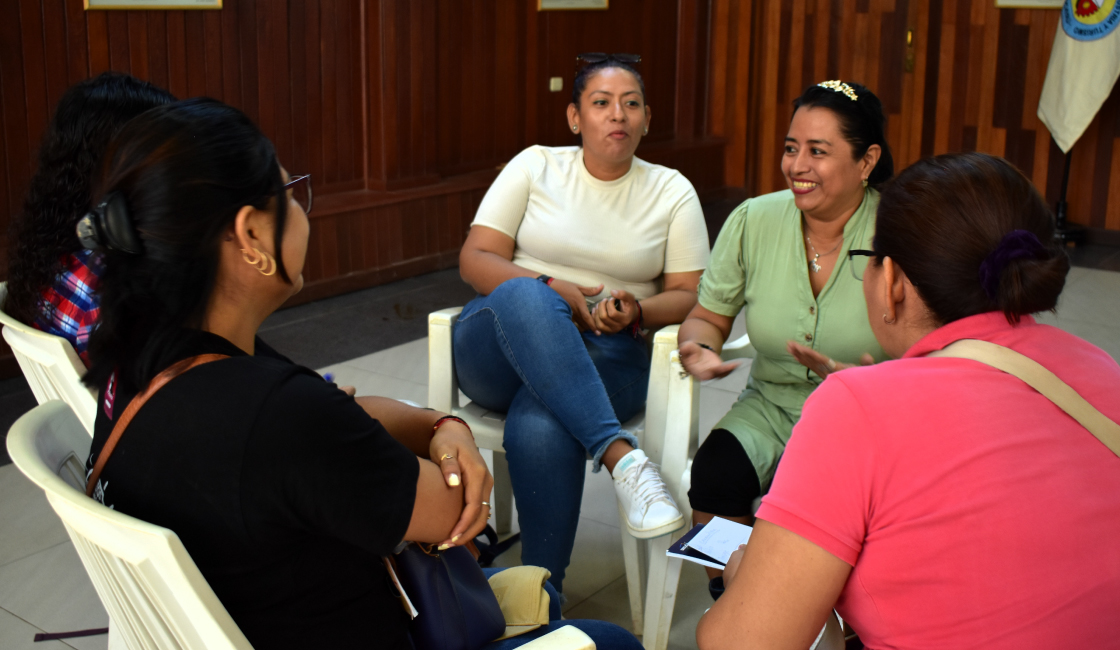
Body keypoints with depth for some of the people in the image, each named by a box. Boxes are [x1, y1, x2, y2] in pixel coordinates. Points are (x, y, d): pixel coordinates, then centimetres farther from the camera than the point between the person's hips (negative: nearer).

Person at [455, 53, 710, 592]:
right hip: (503, 346, 1)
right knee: (523, 296, -39)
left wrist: (637, 312, -14)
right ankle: (622, 456, -45)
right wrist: (549, 289, -16)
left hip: (605, 356, 0)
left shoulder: (673, 192, 12)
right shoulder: (535, 167, 9)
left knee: (541, 426, -38)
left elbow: (689, 296, 8)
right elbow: (475, 259, 2)